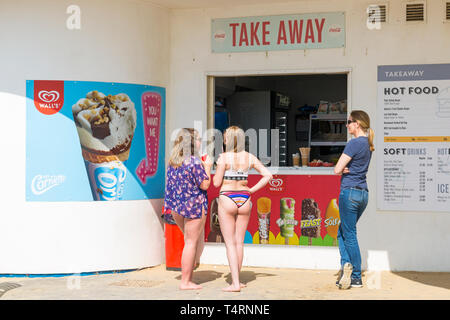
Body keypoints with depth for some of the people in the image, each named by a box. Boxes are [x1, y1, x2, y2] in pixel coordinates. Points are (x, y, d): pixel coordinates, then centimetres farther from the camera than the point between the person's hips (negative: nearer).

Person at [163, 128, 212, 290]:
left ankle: (188, 276, 18)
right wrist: (207, 167, 0)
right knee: (191, 243, 0)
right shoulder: (194, 162, -16)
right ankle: (185, 282, 3)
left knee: (194, 241, 19)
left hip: (177, 207, 8)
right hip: (193, 205, -8)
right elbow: (205, 185, -13)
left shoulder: (172, 161, 8)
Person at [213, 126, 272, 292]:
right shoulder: (250, 157, 3)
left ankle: (235, 283, -4)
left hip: (227, 199, -4)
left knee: (230, 243, 0)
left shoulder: (224, 157, -11)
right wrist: (252, 190, 4)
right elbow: (267, 175, 1)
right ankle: (236, 280, 20)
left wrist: (217, 166, 7)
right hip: (244, 199, 4)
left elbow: (216, 183, -9)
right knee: (239, 242, 13)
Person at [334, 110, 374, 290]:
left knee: (349, 235, 0)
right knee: (342, 233, 16)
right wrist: (346, 168, -2)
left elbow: (337, 169, -15)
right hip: (363, 193, 9)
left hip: (350, 192, -9)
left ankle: (356, 278, 4)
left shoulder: (354, 143, -14)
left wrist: (343, 168, 6)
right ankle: (346, 264, 3)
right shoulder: (368, 144, 13)